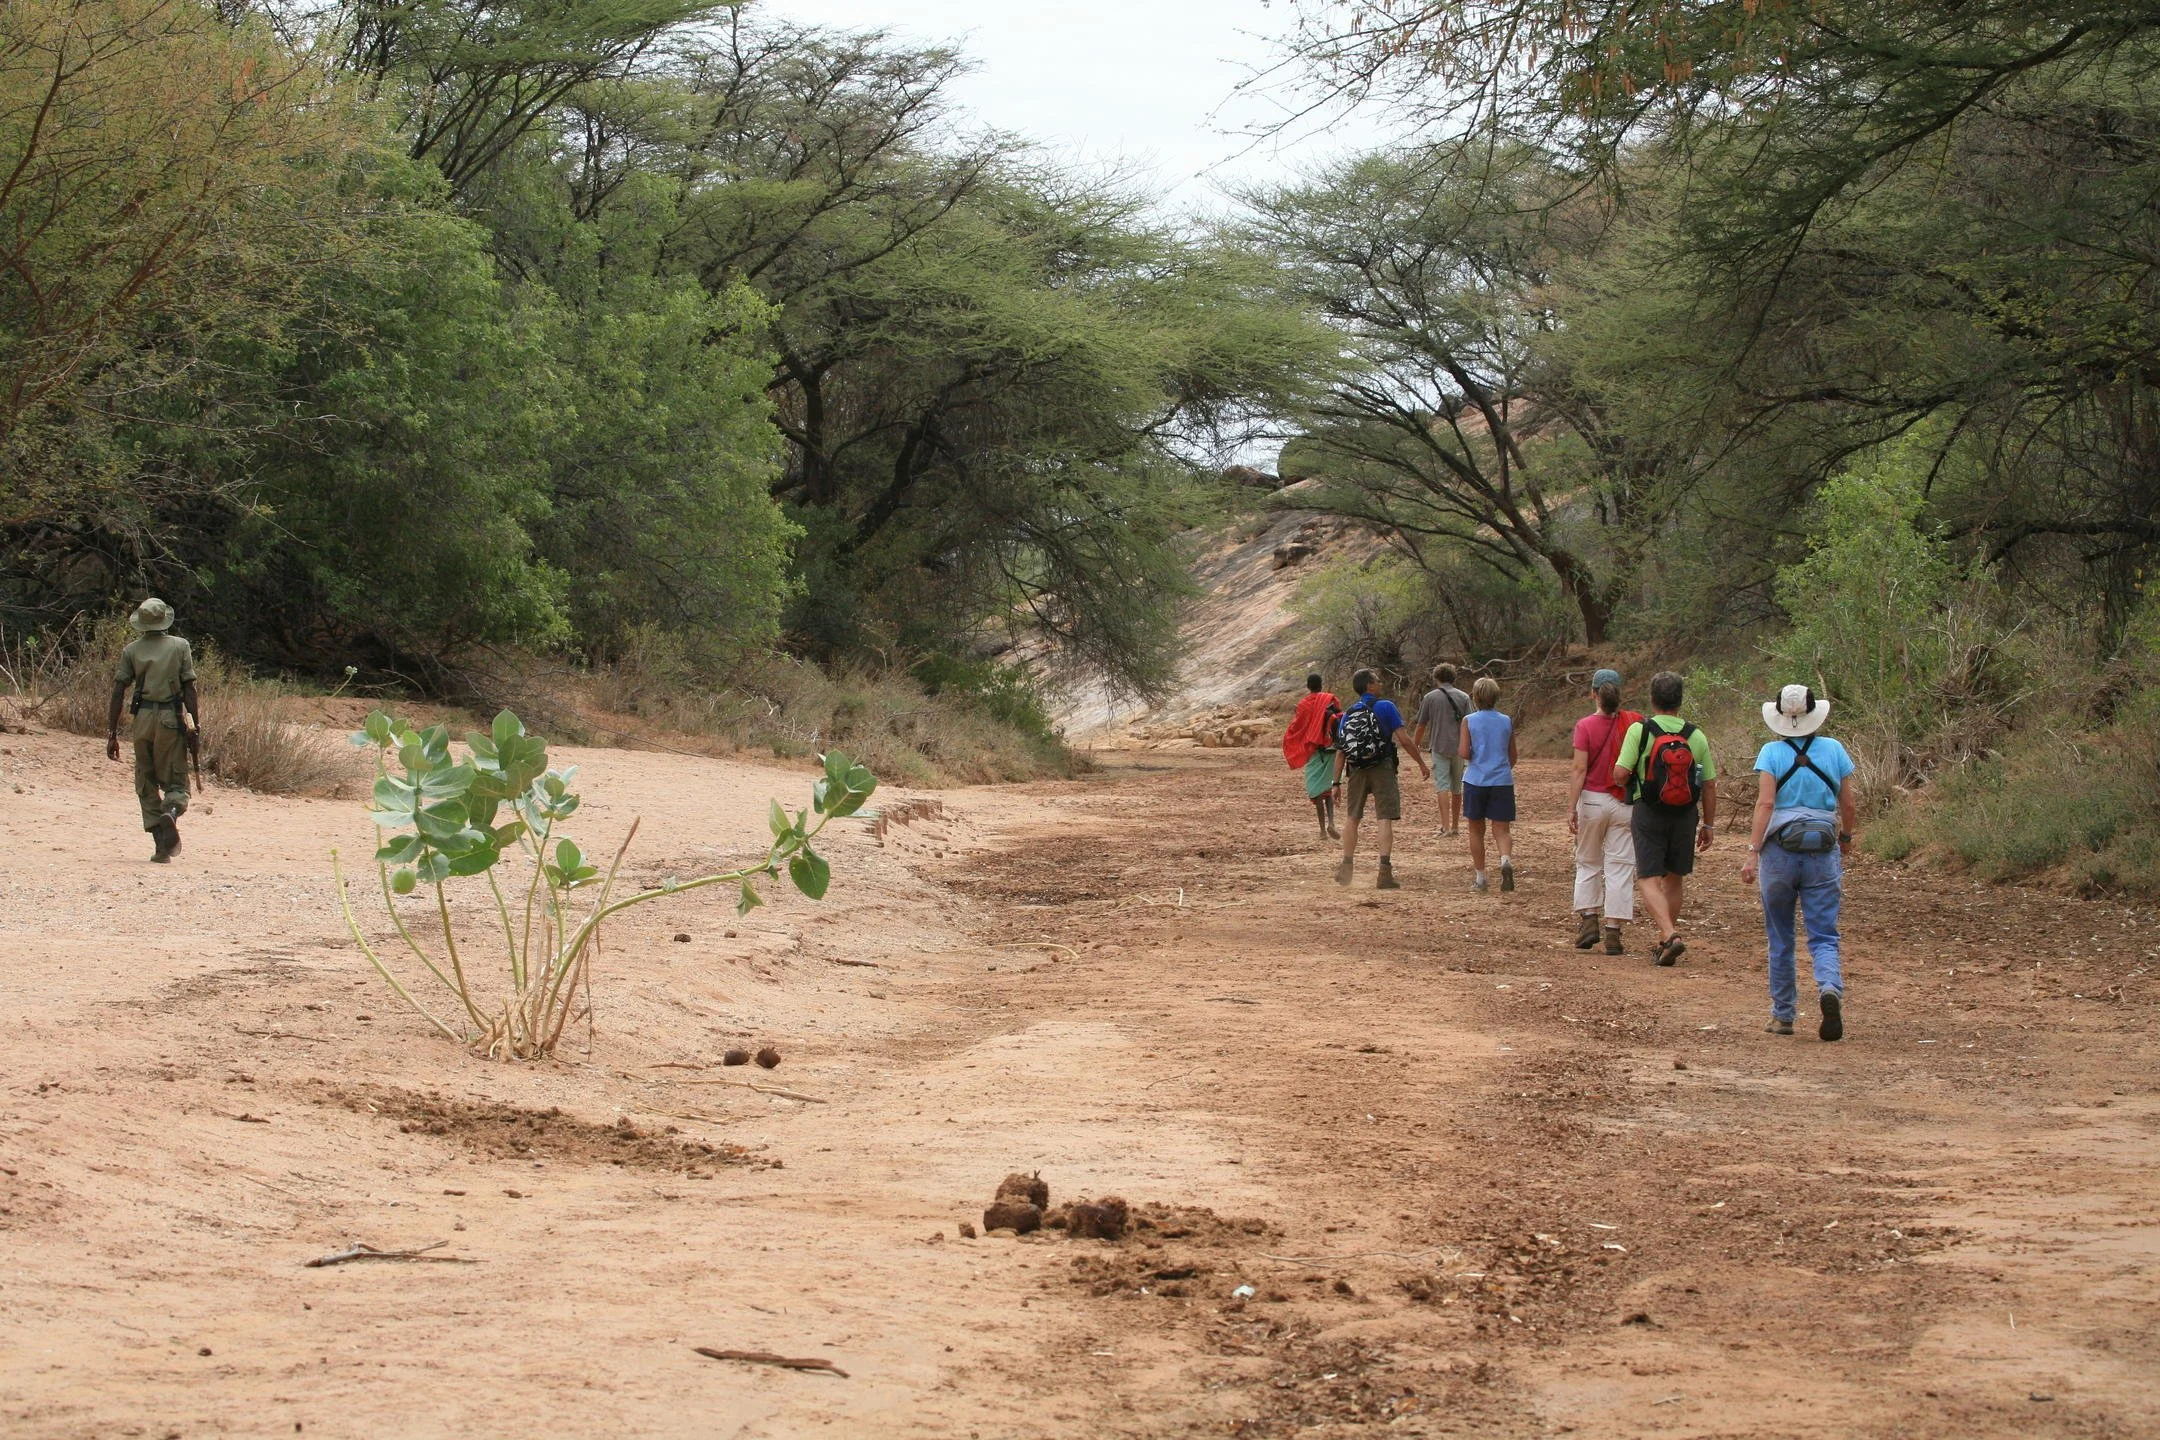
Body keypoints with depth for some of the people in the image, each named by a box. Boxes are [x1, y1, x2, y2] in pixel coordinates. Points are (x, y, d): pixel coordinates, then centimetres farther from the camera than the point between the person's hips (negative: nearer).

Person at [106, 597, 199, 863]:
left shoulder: (132, 650, 4)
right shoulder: (180, 646, 2)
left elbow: (118, 693, 2)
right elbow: (188, 688, -3)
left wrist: (112, 734, 5)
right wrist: (196, 722, 2)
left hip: (143, 719, 1)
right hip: (171, 719, -1)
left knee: (146, 783, 11)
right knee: (175, 779, 5)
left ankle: (162, 845, 4)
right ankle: (171, 811, -29)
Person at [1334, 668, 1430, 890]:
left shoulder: (1347, 715, 12)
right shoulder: (1385, 706, -1)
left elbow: (1340, 752, 8)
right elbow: (1404, 738, -7)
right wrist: (1422, 763, 1)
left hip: (1357, 770, 4)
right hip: (1383, 768, -4)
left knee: (1352, 817, 15)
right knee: (1385, 819, -5)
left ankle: (1346, 869, 15)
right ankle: (1385, 872, -13)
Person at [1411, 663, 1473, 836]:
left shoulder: (1430, 697, 1)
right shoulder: (1463, 697, 6)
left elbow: (1421, 726, 6)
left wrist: (1415, 745, 20)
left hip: (1439, 747, -3)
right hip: (1459, 748, 3)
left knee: (1442, 786, -7)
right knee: (1457, 788, 14)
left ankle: (1446, 827, -20)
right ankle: (1456, 826, 23)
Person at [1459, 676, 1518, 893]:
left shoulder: (1469, 721, -4)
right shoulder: (1507, 722, 4)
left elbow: (1465, 752, -11)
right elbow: (1512, 757, 10)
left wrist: (1460, 754, 12)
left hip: (1476, 781, -1)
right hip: (1502, 781, 1)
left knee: (1476, 830, 13)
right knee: (1501, 829, 1)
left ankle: (1479, 876, 17)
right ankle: (1506, 859, -29)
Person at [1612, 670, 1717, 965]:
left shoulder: (1640, 730, -10)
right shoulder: (1696, 736, 0)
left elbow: (1620, 774, -16)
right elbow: (1709, 786, 3)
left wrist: (1630, 783, 9)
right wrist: (1708, 824, 13)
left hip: (1648, 813, -3)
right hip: (1685, 816, 4)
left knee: (1650, 880, -2)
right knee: (1674, 880, 18)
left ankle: (1669, 934, -23)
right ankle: (1665, 946, 26)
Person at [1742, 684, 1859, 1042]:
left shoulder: (1772, 752, -4)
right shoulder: (1834, 750, 3)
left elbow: (1765, 803, -13)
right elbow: (1847, 805, 7)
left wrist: (1752, 852, -14)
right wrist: (1846, 836, 25)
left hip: (1779, 850, -1)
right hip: (1823, 850, 1)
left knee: (1780, 937, 12)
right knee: (1823, 936, 1)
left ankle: (1782, 1016, 17)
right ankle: (1830, 988, -29)